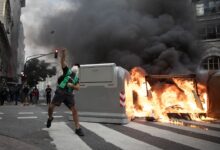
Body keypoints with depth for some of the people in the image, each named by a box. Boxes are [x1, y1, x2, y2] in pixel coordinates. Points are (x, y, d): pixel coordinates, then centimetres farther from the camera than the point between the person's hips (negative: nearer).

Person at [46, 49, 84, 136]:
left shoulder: (76, 78, 18)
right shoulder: (67, 71, 10)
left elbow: (78, 88, 7)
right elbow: (62, 61, -2)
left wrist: (71, 85, -11)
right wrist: (63, 53, -16)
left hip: (69, 94, 3)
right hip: (60, 92, -2)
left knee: (74, 110, -8)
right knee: (51, 106, -4)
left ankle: (78, 128, -4)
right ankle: (50, 118, 31)